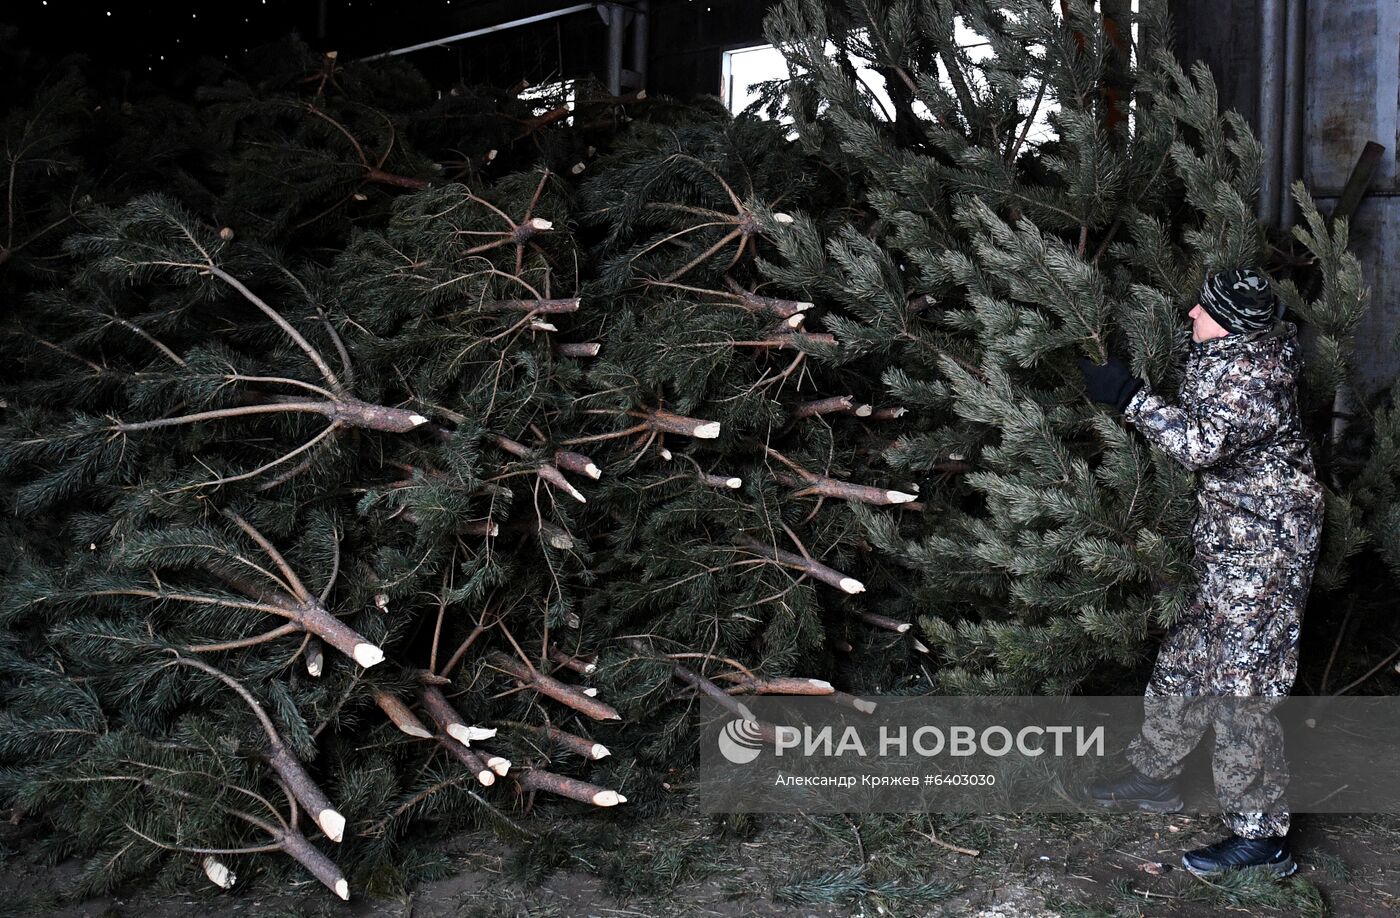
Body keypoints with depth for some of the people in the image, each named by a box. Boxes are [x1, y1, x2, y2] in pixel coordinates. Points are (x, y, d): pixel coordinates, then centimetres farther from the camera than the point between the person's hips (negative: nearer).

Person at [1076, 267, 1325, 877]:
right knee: (1184, 659, 18)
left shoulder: (1252, 378, -23)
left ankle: (1262, 835, 3)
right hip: (1228, 549, 10)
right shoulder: (1219, 356, 7)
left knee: (1241, 688, -7)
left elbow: (1200, 444, -33)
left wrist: (1128, 396, -28)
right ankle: (1154, 777, 35)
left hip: (1263, 547, -10)